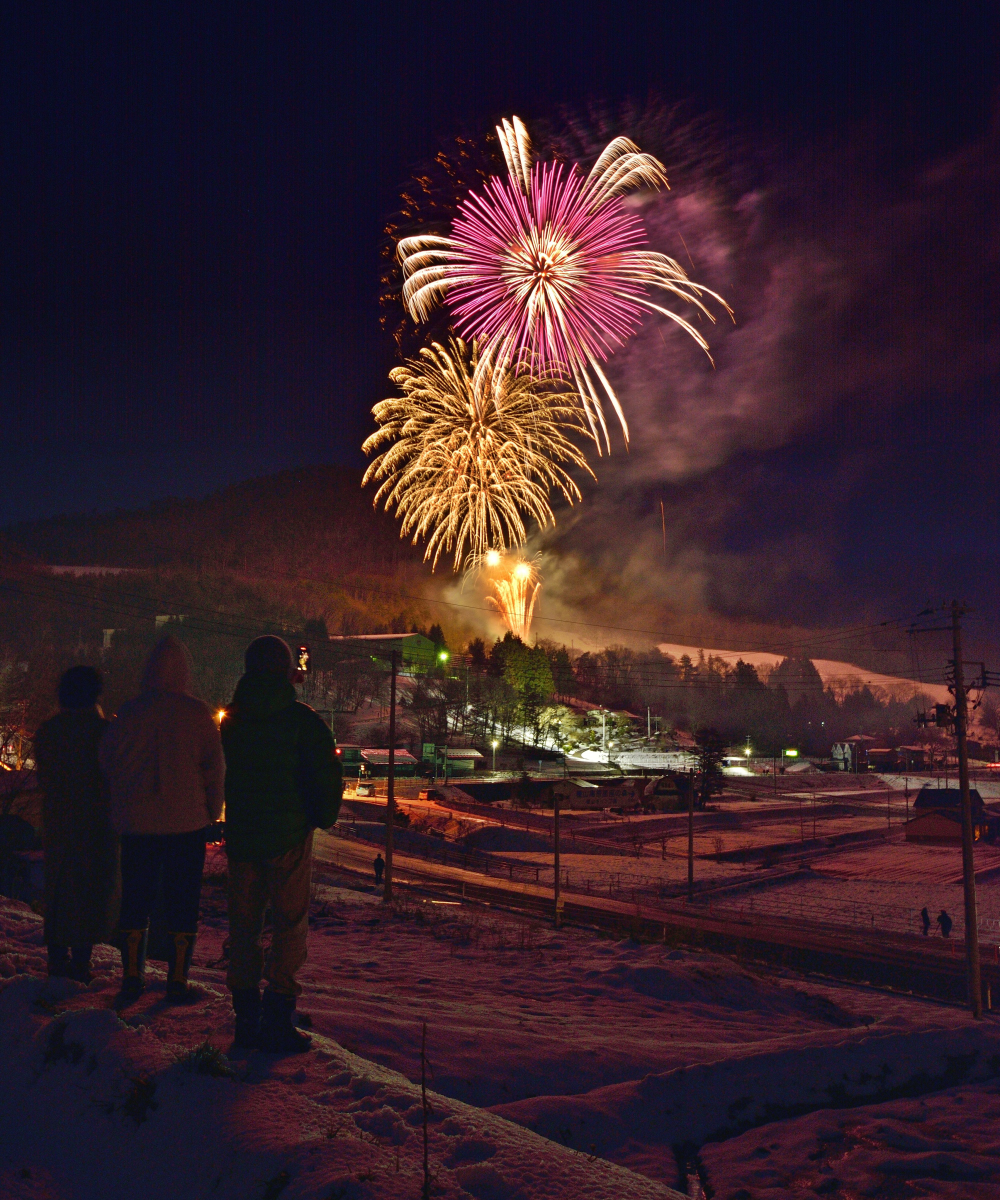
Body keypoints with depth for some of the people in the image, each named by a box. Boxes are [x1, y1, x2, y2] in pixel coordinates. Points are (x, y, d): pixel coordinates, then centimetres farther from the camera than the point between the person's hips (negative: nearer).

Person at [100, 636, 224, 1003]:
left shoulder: (128, 713, -2)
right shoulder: (197, 713, -8)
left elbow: (106, 763, 6)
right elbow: (214, 767, -5)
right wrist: (212, 811, 7)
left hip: (137, 822, 2)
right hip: (187, 822, -2)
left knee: (135, 900, 13)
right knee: (182, 903, 6)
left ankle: (131, 977, 17)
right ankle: (177, 980, 8)